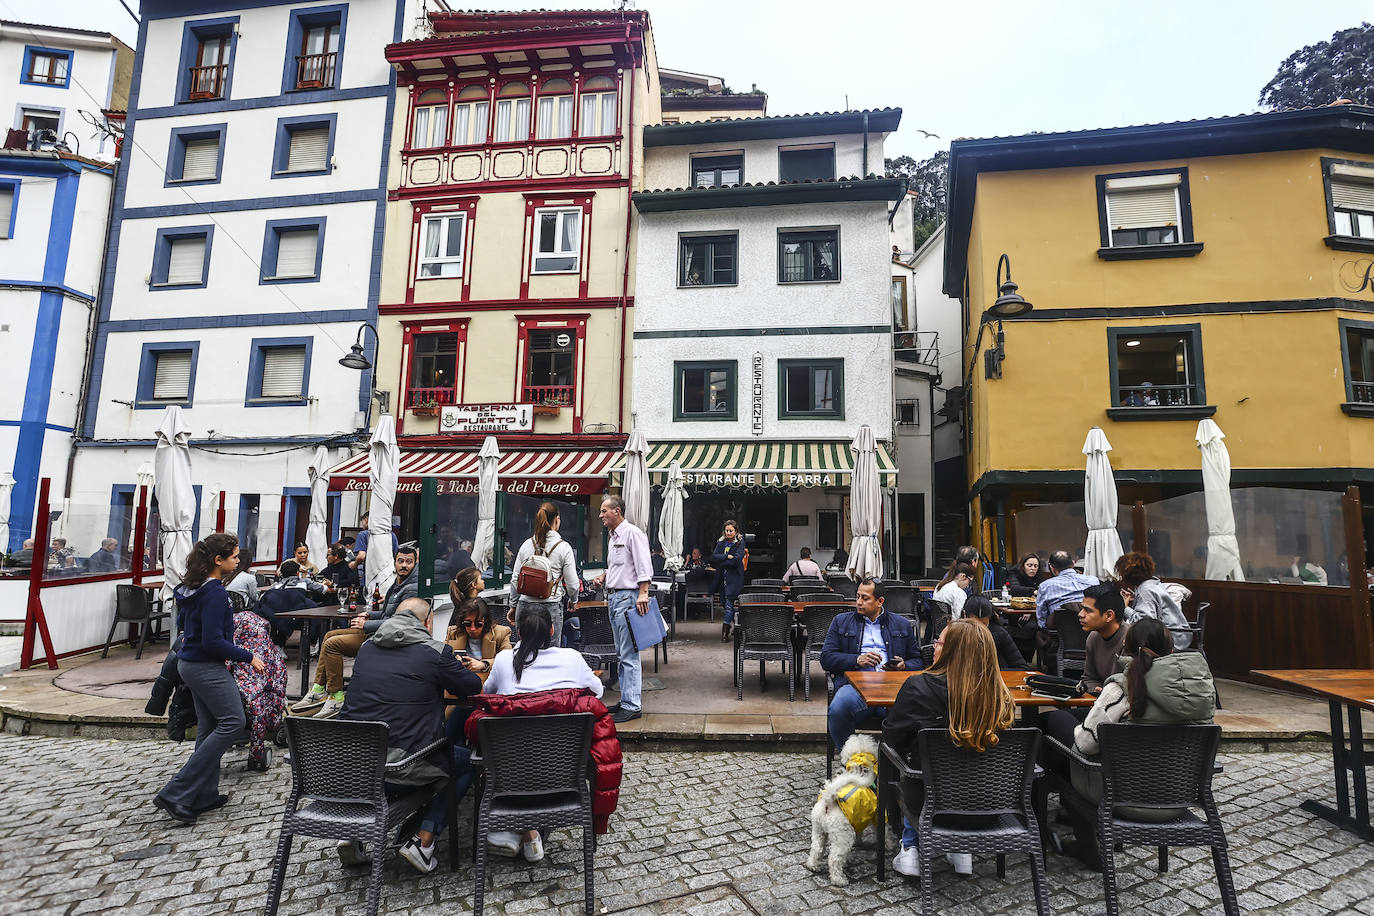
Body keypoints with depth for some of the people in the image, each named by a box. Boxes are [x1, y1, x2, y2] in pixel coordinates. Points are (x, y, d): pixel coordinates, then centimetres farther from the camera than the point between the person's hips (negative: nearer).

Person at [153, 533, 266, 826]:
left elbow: (182, 623, 21)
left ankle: (204, 795, 22)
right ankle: (176, 794, -2)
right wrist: (248, 657, -17)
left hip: (189, 663, 10)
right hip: (206, 667, -10)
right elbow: (213, 641, -25)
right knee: (232, 722, -4)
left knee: (209, 726, 15)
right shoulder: (215, 592, -23)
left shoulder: (191, 586, 7)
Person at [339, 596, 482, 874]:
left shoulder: (366, 647, 8)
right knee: (464, 762, 19)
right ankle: (423, 842, 9)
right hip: (399, 772, -6)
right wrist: (455, 670, 24)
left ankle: (356, 832, 22)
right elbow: (472, 686, 3)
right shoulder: (435, 652, -9)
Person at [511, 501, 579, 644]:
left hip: (525, 605, 4)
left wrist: (514, 606, 21)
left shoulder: (527, 544, 6)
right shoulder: (563, 547, -3)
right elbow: (572, 584, -2)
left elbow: (515, 580, 8)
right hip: (551, 606, -3)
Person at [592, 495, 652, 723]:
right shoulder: (613, 537, 18)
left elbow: (644, 567, -18)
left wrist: (642, 594, -25)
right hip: (613, 597, 10)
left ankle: (632, 706, -2)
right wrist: (604, 576, 11)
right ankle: (626, 700, 24)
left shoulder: (632, 533, -12)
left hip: (628, 597, -10)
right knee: (622, 653, 15)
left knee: (629, 654, -7)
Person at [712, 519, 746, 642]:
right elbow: (713, 556, -1)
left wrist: (720, 563, -9)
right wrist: (727, 556, -15)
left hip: (734, 578, -6)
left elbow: (736, 560, -15)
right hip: (722, 577, 6)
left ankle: (725, 632, -7)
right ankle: (737, 625, 29)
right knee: (725, 603, 10)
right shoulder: (721, 543, 12)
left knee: (729, 604, -10)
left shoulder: (740, 543, -3)